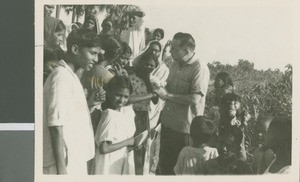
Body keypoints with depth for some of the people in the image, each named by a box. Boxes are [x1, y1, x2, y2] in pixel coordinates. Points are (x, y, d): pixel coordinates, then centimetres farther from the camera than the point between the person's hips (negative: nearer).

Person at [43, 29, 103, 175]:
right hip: (66, 164, -9)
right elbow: (56, 125, -19)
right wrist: (61, 168, -22)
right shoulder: (61, 76, -13)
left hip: (75, 161, 9)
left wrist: (89, 104, 5)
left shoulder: (70, 75, 16)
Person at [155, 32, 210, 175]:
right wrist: (158, 89, 0)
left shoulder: (200, 69, -17)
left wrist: (167, 95, -19)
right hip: (167, 124, 7)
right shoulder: (175, 65, 8)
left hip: (185, 129, -7)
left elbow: (194, 99, -25)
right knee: (164, 165, 16)